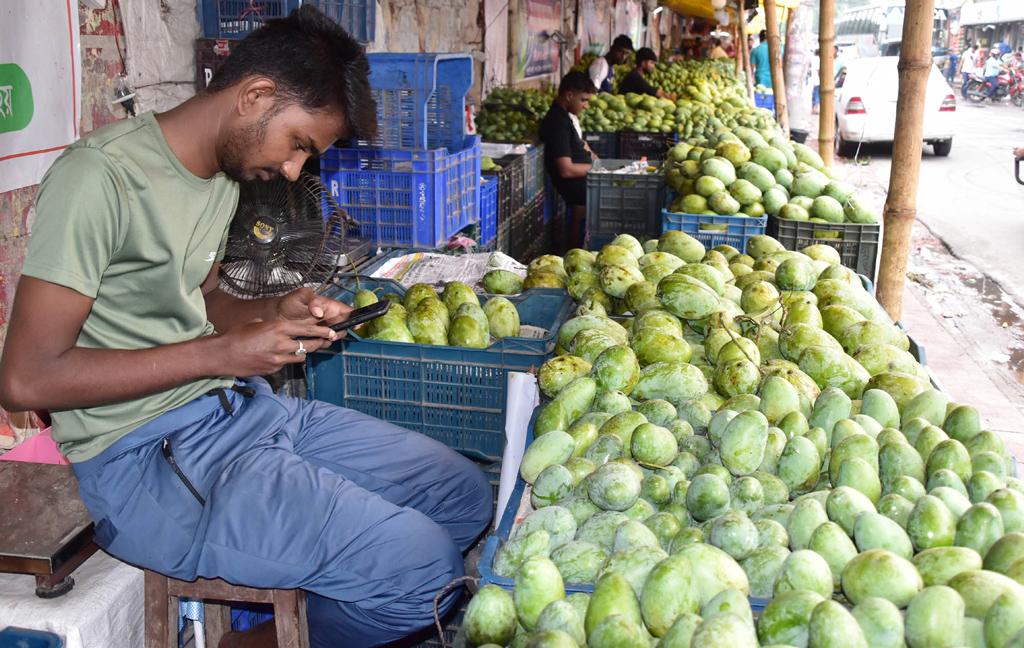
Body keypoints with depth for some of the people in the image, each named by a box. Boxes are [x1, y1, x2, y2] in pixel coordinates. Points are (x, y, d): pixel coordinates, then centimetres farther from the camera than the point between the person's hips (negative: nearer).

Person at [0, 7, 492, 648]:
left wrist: (279, 312, 2)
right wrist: (221, 353, -18)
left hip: (238, 405, 9)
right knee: (422, 568, -20)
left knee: (465, 494, 6)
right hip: (146, 456, -9)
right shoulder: (101, 176, -18)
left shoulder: (223, 174, 11)